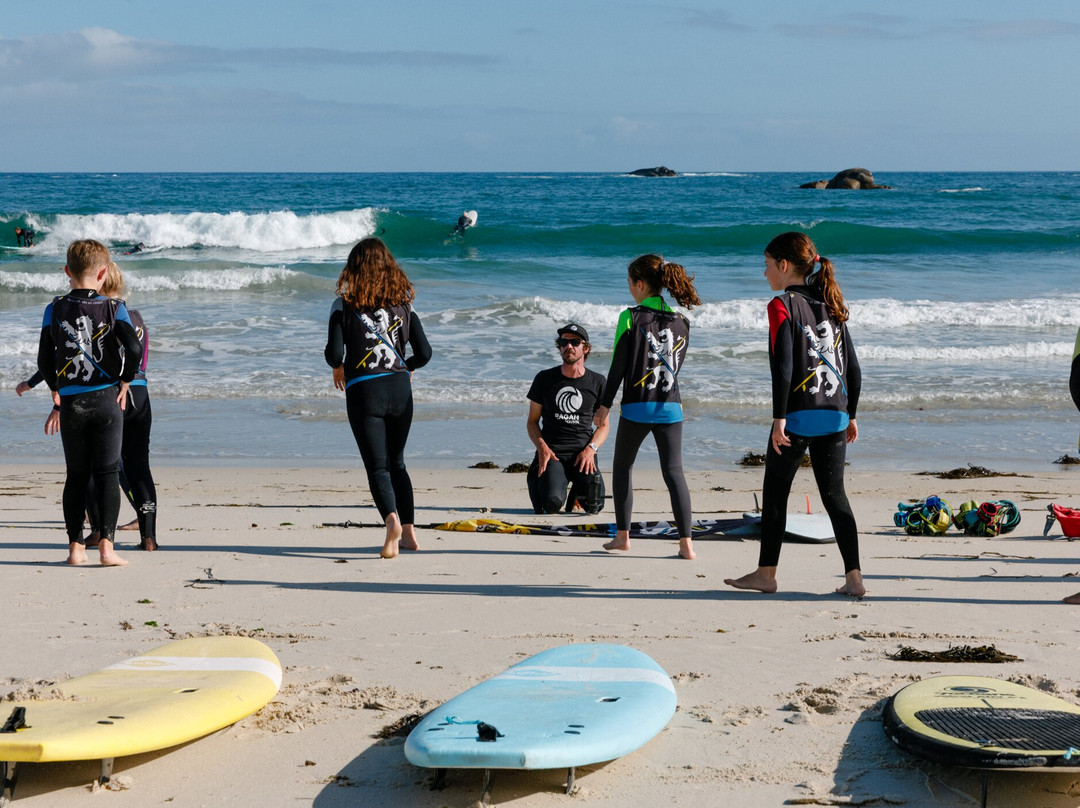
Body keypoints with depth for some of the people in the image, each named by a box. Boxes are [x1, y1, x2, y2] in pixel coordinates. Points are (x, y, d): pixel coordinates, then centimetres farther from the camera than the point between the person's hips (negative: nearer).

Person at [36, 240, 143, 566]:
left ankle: (75, 546, 11)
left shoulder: (54, 310, 0)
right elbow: (134, 348, -15)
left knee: (76, 475, 10)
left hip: (71, 402, 2)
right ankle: (106, 545, -6)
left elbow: (44, 359, 1)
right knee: (106, 473, 1)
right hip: (106, 399, -2)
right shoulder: (113, 308, -5)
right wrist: (125, 382, 1)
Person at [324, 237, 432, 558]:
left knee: (377, 466, -2)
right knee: (396, 462, 19)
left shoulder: (344, 304, -4)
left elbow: (334, 353, -12)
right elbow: (424, 353, 2)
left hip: (363, 391, -3)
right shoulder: (402, 303, 5)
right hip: (400, 388, 3)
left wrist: (339, 368, 11)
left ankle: (392, 519, -28)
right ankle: (408, 531, 18)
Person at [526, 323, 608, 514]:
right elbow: (532, 421, 11)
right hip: (552, 452, -1)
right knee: (551, 504, -27)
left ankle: (579, 491, 15)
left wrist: (591, 449, -8)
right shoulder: (545, 379, 7)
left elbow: (603, 425, 13)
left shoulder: (597, 382, 7)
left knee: (593, 505, -23)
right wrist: (542, 447, -9)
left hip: (582, 451, 1)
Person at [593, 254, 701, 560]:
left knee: (622, 467, 15)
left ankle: (622, 535, 16)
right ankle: (686, 542, -6)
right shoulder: (680, 321, 5)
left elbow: (618, 368, -7)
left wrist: (604, 406, 1)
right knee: (674, 472, 3)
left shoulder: (631, 319, -8)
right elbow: (676, 365, 13)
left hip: (636, 407, -3)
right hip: (670, 407, 3)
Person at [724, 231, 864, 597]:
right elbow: (853, 370, 13)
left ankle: (766, 573, 15)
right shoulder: (831, 307, 12)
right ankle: (853, 577, 1)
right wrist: (850, 415, 21)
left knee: (775, 493, 8)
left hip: (798, 415, -6)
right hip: (834, 416, 6)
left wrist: (779, 417, -15)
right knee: (834, 494, 8)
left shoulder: (782, 305, -7)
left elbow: (783, 367, -16)